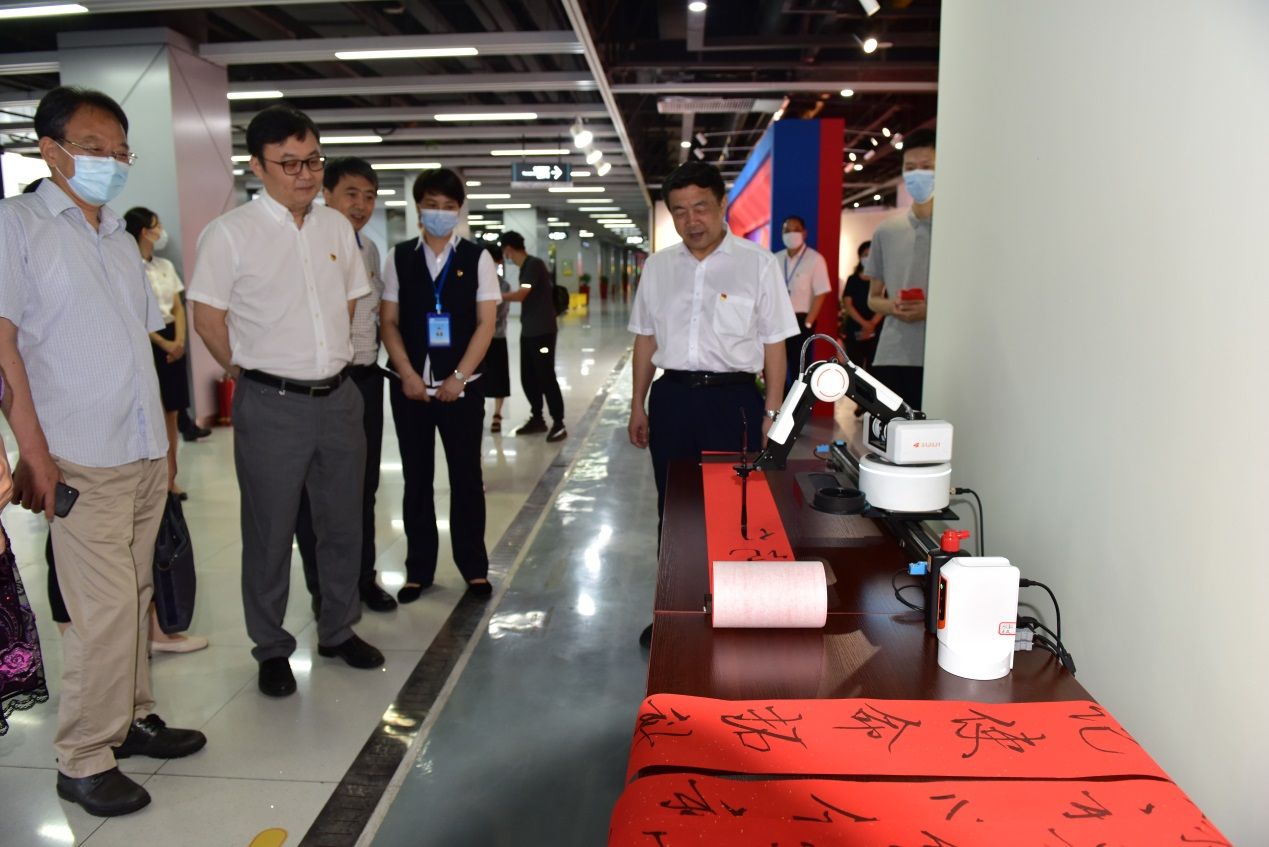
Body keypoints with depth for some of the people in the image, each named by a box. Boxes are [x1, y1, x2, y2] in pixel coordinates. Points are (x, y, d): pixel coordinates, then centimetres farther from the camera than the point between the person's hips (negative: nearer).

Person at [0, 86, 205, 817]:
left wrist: (165, 437, 14)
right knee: (105, 608, -5)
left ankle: (133, 718, 27)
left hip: (146, 454, 6)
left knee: (136, 596, 13)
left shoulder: (122, 237, 15)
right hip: (81, 460, -6)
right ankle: (84, 762, 9)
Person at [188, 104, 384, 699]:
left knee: (343, 524, 14)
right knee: (270, 534, 7)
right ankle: (271, 649, 24)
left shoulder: (336, 227, 6)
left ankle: (339, 631, 32)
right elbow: (207, 318, -5)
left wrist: (330, 359, 11)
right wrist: (253, 372, 0)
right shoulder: (230, 233, -8)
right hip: (271, 405, -5)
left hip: (338, 397, 5)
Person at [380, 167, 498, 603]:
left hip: (461, 386, -1)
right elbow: (390, 322, 3)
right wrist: (408, 375, -9)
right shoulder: (399, 258, 5)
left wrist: (458, 378, -11)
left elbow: (485, 324, -3)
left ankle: (474, 567, 18)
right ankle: (418, 570, 21)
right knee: (416, 479, 9)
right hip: (409, 385, 2)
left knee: (466, 477, 5)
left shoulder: (477, 258, 1)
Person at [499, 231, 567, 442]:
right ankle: (537, 419, 22)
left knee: (546, 377, -7)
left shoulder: (534, 264, -14)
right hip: (528, 332, 9)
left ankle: (558, 423, 0)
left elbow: (520, 295, -21)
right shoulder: (526, 267, 14)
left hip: (543, 331, -9)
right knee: (528, 378, 11)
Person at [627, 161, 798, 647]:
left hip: (732, 398, -3)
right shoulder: (658, 266, 8)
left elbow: (774, 344, -3)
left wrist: (773, 413, -6)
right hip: (672, 396, 4)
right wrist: (638, 404, 14)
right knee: (672, 511, 13)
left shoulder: (757, 264, -3)